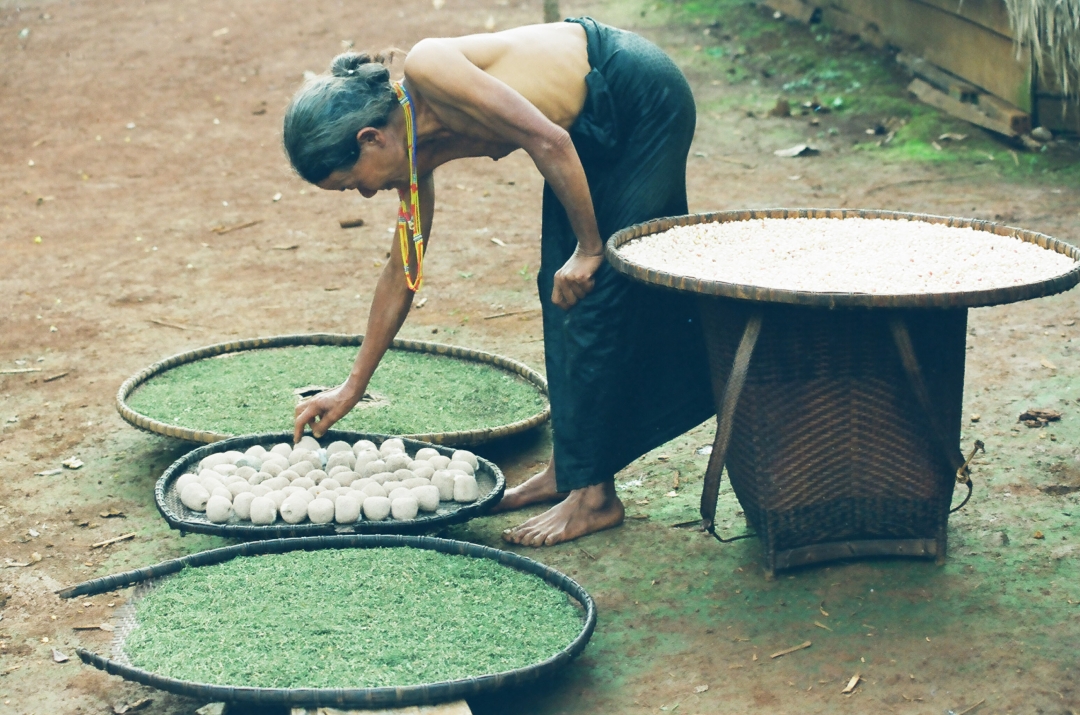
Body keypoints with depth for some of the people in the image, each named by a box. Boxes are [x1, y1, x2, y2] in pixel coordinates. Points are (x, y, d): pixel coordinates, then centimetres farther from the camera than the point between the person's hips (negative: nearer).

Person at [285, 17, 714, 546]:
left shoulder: (426, 71, -24)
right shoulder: (410, 147, 3)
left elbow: (548, 142, -27)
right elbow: (402, 271, 12)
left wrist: (589, 249, -17)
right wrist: (352, 389, 17)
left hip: (643, 100, -9)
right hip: (596, 127, 9)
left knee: (595, 296, -7)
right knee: (560, 292, 10)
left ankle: (594, 495, -1)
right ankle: (566, 468, 20)